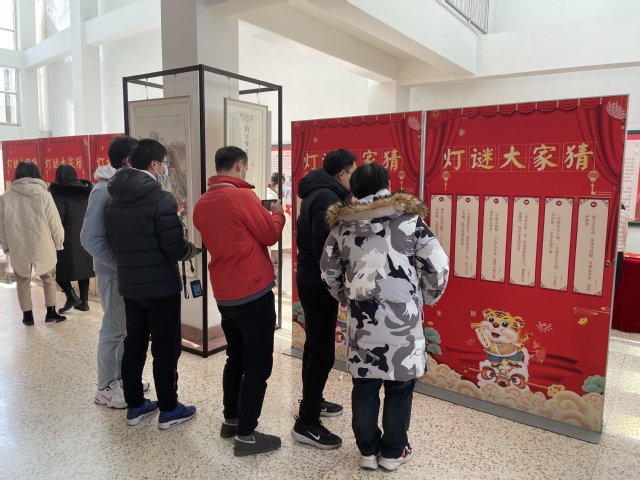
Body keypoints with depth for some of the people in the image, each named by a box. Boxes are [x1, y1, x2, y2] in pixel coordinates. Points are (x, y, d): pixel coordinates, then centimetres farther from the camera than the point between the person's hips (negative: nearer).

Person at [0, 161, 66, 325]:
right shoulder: (43, 195, -9)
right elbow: (54, 222, -8)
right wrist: (58, 242, 7)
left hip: (18, 249, 1)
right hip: (43, 247, -1)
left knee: (23, 282, 16)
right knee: (49, 278, 17)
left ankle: (27, 315, 21)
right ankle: (51, 312, 15)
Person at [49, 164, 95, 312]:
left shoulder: (59, 193, -7)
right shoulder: (86, 190, 9)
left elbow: (57, 218, -13)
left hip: (68, 238, -5)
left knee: (60, 267, 8)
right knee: (83, 267, 11)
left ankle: (72, 296, 0)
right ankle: (84, 301, 13)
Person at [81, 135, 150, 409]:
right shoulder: (105, 190, -19)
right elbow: (91, 239, -23)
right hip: (115, 272, -7)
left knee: (128, 327, 17)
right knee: (114, 329, 5)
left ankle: (122, 377, 34)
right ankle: (106, 388, 22)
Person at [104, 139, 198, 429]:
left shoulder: (113, 200, 6)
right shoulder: (161, 199, -18)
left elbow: (113, 242, 12)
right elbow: (174, 249, -20)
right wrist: (193, 249, 0)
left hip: (128, 284, 7)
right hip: (161, 286, -7)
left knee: (134, 344, 16)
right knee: (165, 349, 5)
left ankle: (135, 406, 28)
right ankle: (169, 410, 17)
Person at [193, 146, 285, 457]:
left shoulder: (202, 203, 6)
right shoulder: (242, 196, -16)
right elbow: (271, 235, -8)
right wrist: (277, 212, 10)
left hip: (224, 294, 8)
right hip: (254, 292, -8)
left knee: (236, 358, 20)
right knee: (258, 364, 3)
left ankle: (230, 420, 31)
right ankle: (246, 435, 10)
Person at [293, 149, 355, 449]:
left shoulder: (316, 193, 12)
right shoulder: (327, 198, -19)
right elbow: (324, 247, -25)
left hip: (310, 279, 11)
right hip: (319, 283, -11)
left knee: (315, 346, 21)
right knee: (322, 351, -4)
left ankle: (312, 402, 37)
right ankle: (306, 423, 6)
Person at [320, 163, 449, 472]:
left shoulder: (342, 224, 4)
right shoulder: (408, 218, -4)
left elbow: (329, 273, 12)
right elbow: (438, 266, -7)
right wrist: (426, 298, 9)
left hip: (361, 319, 3)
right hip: (401, 319, -2)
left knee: (364, 386, 15)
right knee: (399, 387, 13)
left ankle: (367, 451, 30)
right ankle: (393, 452, 28)